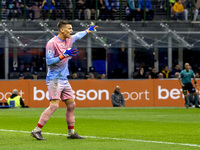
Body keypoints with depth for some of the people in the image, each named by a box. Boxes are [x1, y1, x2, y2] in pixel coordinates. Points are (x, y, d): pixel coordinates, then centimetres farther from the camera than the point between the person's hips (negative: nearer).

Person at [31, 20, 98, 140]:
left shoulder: (68, 40, 10)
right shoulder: (52, 43, -13)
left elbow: (77, 36, 33)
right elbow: (49, 61, -17)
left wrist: (88, 30, 45)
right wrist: (64, 55, -24)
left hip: (64, 79, 8)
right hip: (54, 79, -8)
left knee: (71, 104, 7)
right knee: (54, 105, -18)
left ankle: (71, 132, 16)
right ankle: (37, 130, -15)